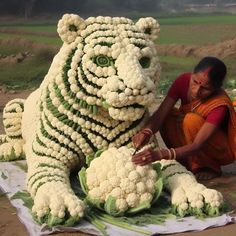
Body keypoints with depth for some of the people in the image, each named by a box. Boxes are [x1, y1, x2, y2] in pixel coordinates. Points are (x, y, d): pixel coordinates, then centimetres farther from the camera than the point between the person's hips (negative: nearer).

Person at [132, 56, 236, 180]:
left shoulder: (220, 105, -33)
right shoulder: (184, 81, -19)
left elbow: (197, 146, -40)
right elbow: (160, 113, -25)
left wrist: (160, 154, -53)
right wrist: (146, 132, -47)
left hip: (221, 151, -5)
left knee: (192, 119, -31)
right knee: (167, 114, -18)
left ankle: (211, 167, -8)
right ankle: (185, 163, -4)